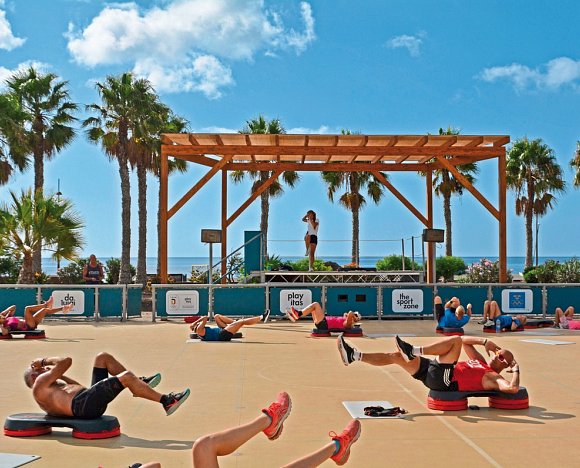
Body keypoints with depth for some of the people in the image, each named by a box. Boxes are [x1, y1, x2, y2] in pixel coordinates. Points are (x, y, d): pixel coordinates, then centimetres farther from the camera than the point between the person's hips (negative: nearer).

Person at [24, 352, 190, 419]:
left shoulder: (49, 389, 32)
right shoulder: (39, 384, 3)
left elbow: (78, 386, 36)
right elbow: (66, 361, -6)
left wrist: (58, 375, 32)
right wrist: (45, 361, 9)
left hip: (90, 401, 11)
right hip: (83, 404, -11)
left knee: (103, 358, 12)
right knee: (126, 376, -24)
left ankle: (139, 384, 5)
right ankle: (166, 401, -24)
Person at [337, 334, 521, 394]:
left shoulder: (493, 377, 1)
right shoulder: (482, 362, 24)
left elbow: (513, 388, -18)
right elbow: (465, 341, 27)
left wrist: (516, 369, -6)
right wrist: (485, 342, 15)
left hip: (442, 380, -9)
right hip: (433, 373, 9)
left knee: (456, 340, -19)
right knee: (396, 356, 6)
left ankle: (415, 351, -26)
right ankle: (354, 355, 8)